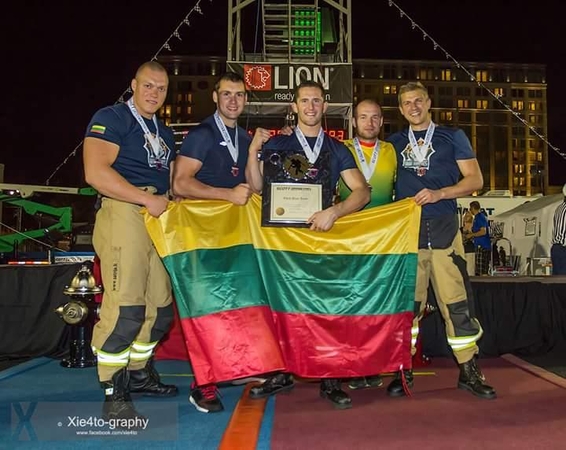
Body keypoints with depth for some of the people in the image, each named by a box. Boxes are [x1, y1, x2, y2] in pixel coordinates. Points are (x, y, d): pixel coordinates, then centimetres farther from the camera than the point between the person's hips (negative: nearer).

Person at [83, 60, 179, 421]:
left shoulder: (165, 134, 25)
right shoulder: (111, 118, 0)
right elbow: (96, 172, -14)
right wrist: (148, 200, -15)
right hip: (124, 214, -8)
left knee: (160, 307, 11)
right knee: (125, 308, -14)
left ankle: (139, 373, 29)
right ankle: (114, 395, 0)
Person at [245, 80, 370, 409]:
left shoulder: (337, 150, 9)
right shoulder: (277, 145, 9)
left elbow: (362, 191, -1)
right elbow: (257, 187, 0)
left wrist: (333, 212, -17)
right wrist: (253, 151, -13)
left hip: (324, 234, 0)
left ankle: (330, 379, 11)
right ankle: (282, 373, 18)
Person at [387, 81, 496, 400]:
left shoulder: (452, 137, 9)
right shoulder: (393, 143, 14)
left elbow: (475, 179, 2)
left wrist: (439, 193, -12)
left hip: (443, 229, -1)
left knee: (456, 300, -1)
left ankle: (469, 370, 12)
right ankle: (404, 370, 14)